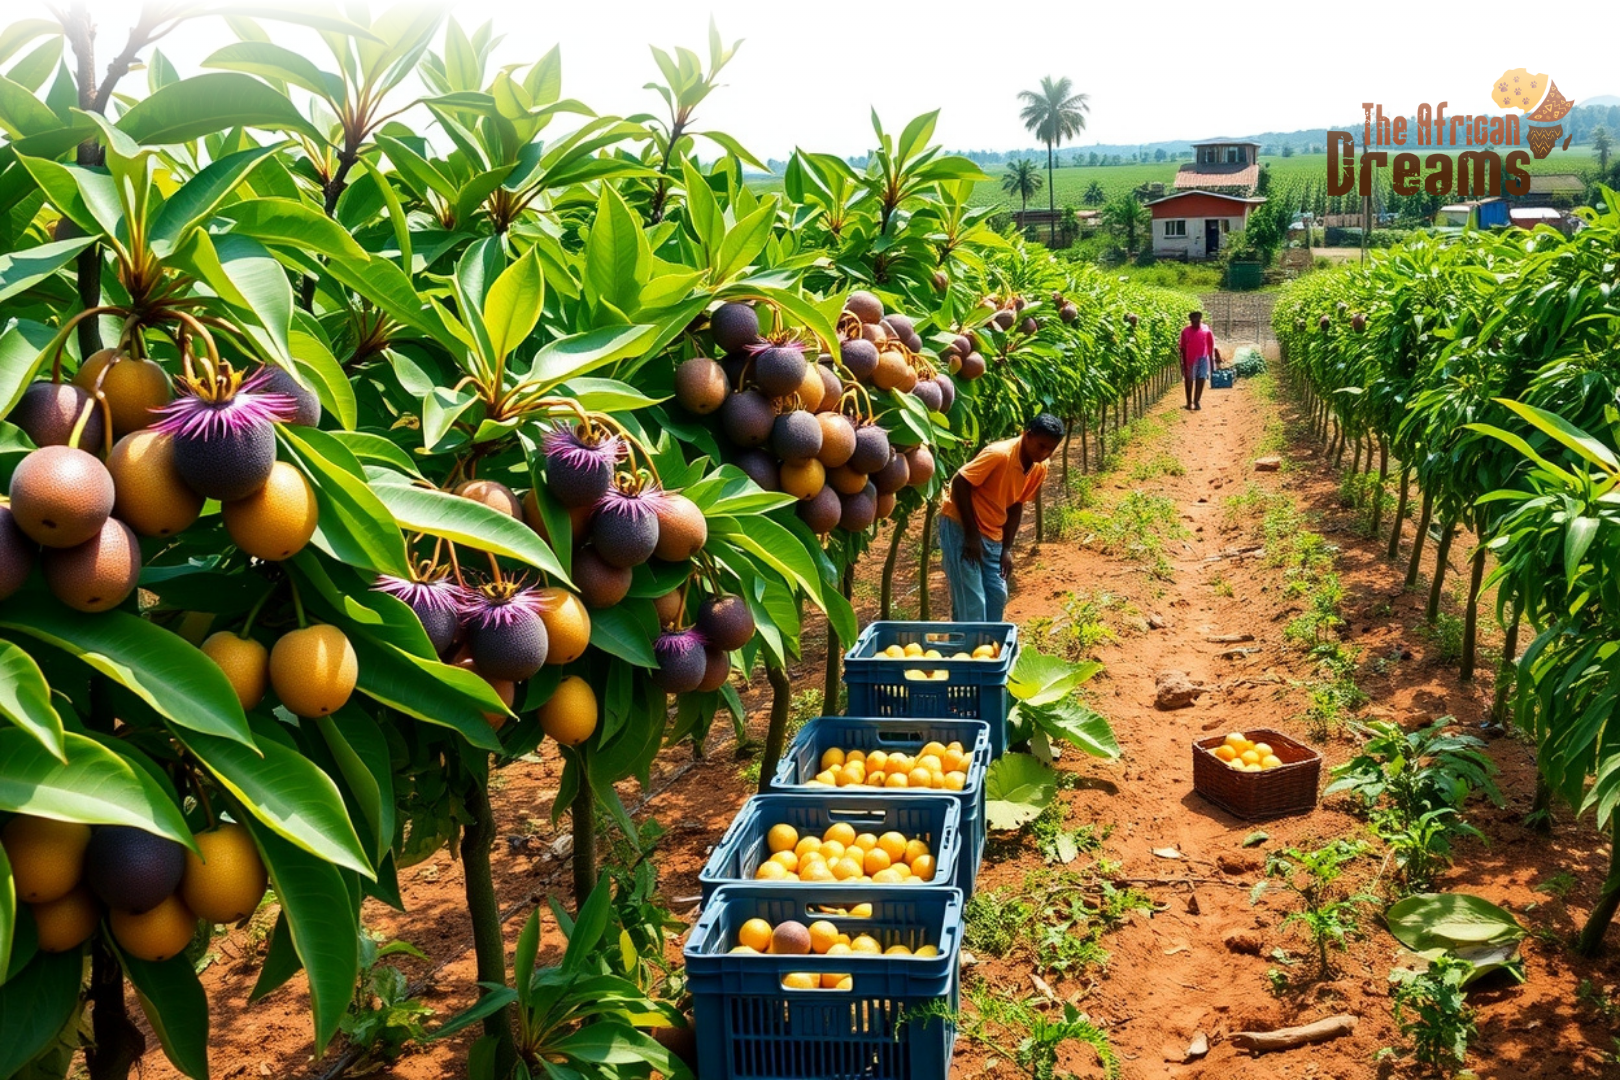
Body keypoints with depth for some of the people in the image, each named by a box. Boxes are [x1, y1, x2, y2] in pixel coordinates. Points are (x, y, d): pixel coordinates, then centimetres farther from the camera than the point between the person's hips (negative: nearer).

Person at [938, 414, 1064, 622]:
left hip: (992, 535, 8)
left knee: (998, 595, 5)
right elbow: (960, 484, -23)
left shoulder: (1039, 468, -1)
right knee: (971, 601, -10)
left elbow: (1016, 506, 9)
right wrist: (972, 535, -21)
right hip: (960, 526, -8)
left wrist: (1007, 549, 3)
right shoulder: (999, 454, -24)